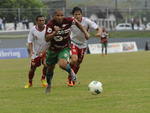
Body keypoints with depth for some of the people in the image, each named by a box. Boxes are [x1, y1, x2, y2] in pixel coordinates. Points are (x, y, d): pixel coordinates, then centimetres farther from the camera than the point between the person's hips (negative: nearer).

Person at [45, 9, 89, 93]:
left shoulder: (68, 21, -19)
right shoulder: (51, 24, -23)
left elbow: (77, 23, 4)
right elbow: (47, 39, -30)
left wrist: (85, 32, 4)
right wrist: (55, 32, -43)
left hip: (65, 48, -1)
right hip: (53, 49, 1)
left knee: (62, 64, -29)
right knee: (50, 68, 17)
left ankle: (71, 72, 6)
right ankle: (49, 85, 45)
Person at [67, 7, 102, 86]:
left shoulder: (86, 21, -21)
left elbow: (98, 29, -21)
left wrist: (99, 33, -42)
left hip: (83, 45, 2)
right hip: (73, 43, -2)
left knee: (78, 64, 10)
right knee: (74, 59, -26)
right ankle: (70, 77, -3)